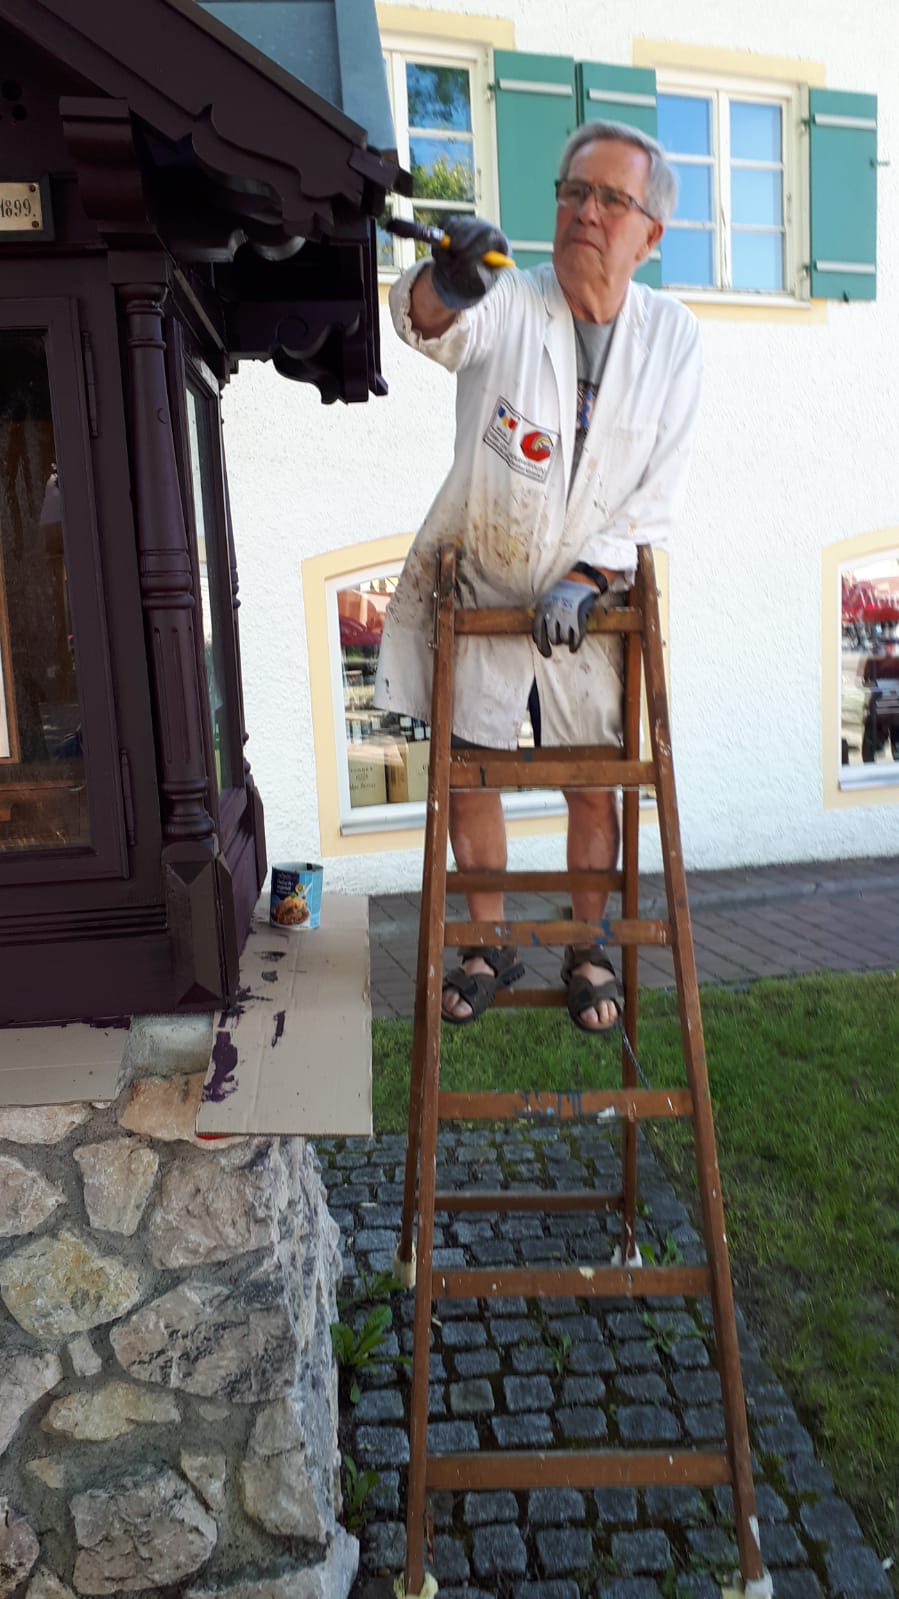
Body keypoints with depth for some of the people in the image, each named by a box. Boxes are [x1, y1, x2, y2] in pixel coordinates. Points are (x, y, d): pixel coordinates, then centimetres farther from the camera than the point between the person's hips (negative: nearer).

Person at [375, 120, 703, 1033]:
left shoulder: (672, 337, -1)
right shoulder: (503, 306, -7)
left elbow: (660, 496, -4)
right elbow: (430, 324, -31)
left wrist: (583, 579, -16)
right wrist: (443, 285, -55)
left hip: (589, 603, 1)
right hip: (480, 590, 0)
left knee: (594, 788, 7)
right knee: (467, 776, 6)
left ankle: (587, 949, 30)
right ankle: (490, 946, 28)